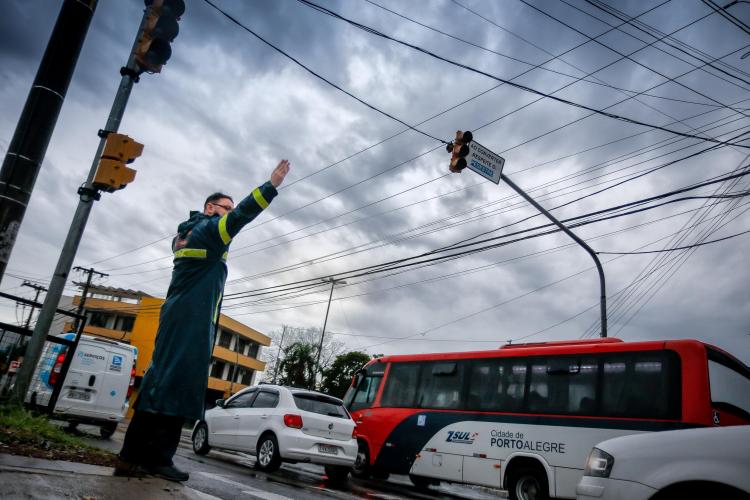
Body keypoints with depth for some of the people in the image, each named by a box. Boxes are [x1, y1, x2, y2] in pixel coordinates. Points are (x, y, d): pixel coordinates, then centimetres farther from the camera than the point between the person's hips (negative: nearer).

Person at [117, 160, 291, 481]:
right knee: (177, 385, -12)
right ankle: (158, 459, -12)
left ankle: (133, 457, 6)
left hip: (179, 319, 9)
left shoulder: (188, 234, 26)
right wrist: (271, 186, -18)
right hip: (192, 320, -9)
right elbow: (240, 217, -16)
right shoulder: (207, 228, -2)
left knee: (160, 382, 5)